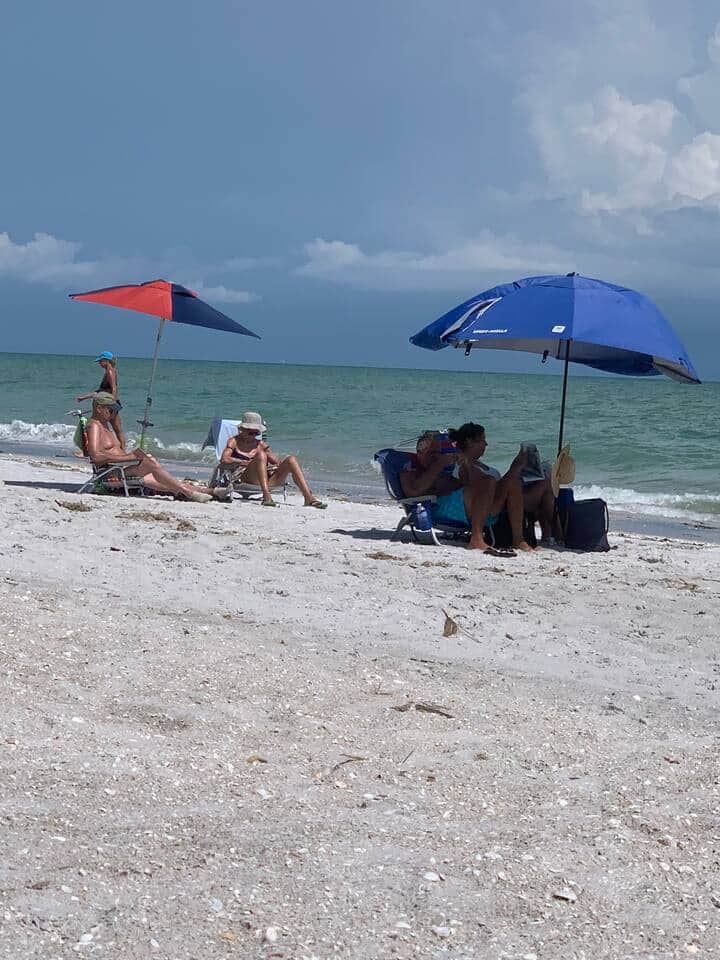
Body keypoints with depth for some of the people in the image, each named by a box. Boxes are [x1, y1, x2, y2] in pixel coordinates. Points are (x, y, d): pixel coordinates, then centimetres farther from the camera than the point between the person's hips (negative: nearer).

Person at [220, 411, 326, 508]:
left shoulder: (260, 444, 24)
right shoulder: (234, 442, 11)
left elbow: (276, 461, 18)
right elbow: (224, 460, -6)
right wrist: (247, 462, -11)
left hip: (267, 479, 5)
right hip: (245, 479, -5)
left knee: (291, 460, -16)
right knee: (261, 455, -31)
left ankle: (309, 497, -28)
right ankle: (266, 496, -45)